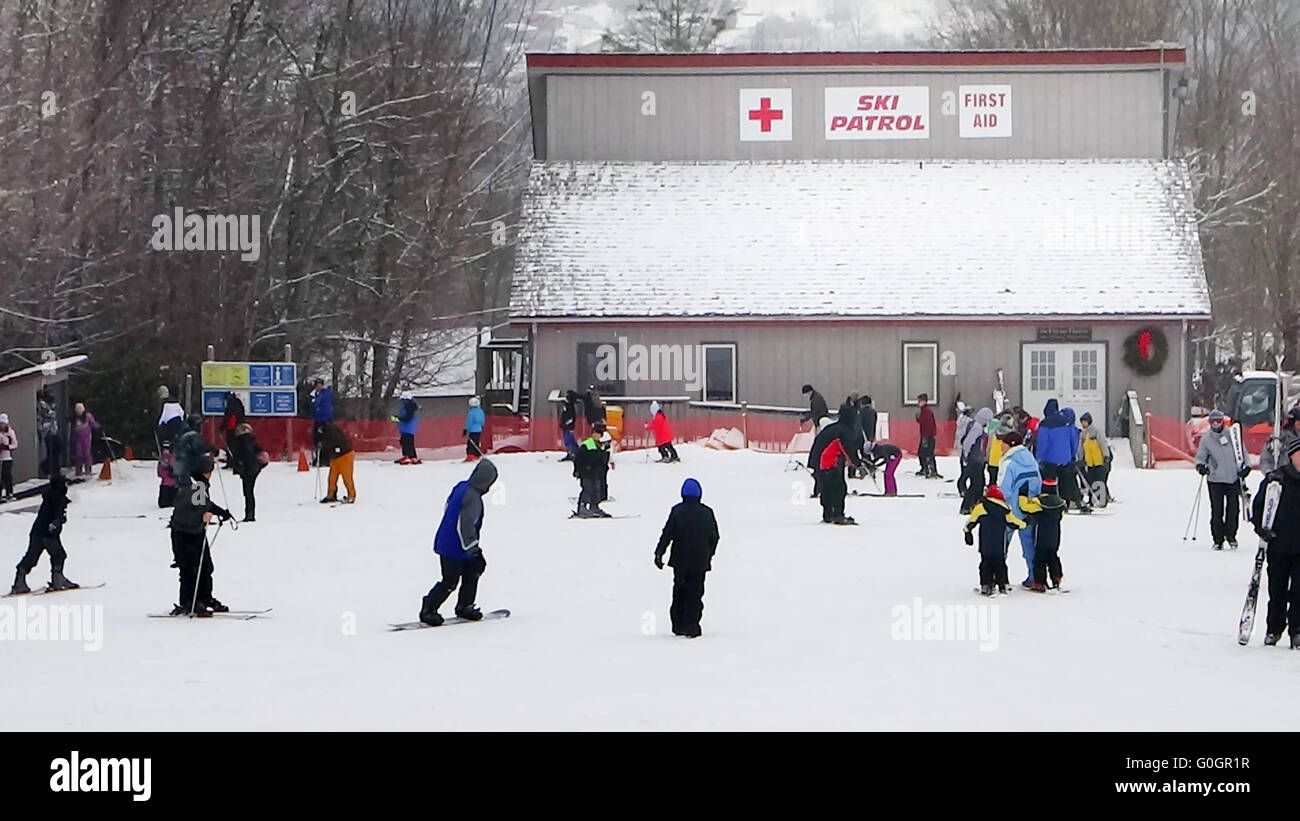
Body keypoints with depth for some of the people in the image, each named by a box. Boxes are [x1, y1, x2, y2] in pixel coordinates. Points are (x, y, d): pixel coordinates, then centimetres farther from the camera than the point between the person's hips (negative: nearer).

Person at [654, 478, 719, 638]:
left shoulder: (677, 511, -5)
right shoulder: (707, 512, 0)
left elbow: (667, 534, -7)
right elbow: (714, 536, 6)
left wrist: (659, 553, -2)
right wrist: (709, 555, 19)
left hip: (680, 560, 0)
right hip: (700, 562, 0)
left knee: (679, 592, 13)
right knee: (695, 593, 4)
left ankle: (678, 626, 14)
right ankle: (691, 627, -3)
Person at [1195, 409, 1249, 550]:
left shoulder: (1232, 435, 5)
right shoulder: (1206, 439, 6)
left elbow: (1241, 452, 10)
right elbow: (1201, 456, 11)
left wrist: (1245, 466, -2)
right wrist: (1200, 465, -10)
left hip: (1233, 478, 0)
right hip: (1215, 480, 0)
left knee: (1233, 509, 1)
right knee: (1217, 511, -4)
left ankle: (1231, 536, 19)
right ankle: (1218, 539, 5)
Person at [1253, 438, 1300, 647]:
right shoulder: (1275, 479, -5)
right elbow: (1258, 504, 1)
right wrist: (1261, 527, -12)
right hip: (1278, 545, 0)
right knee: (1277, 588, 9)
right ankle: (1274, 628, 22)